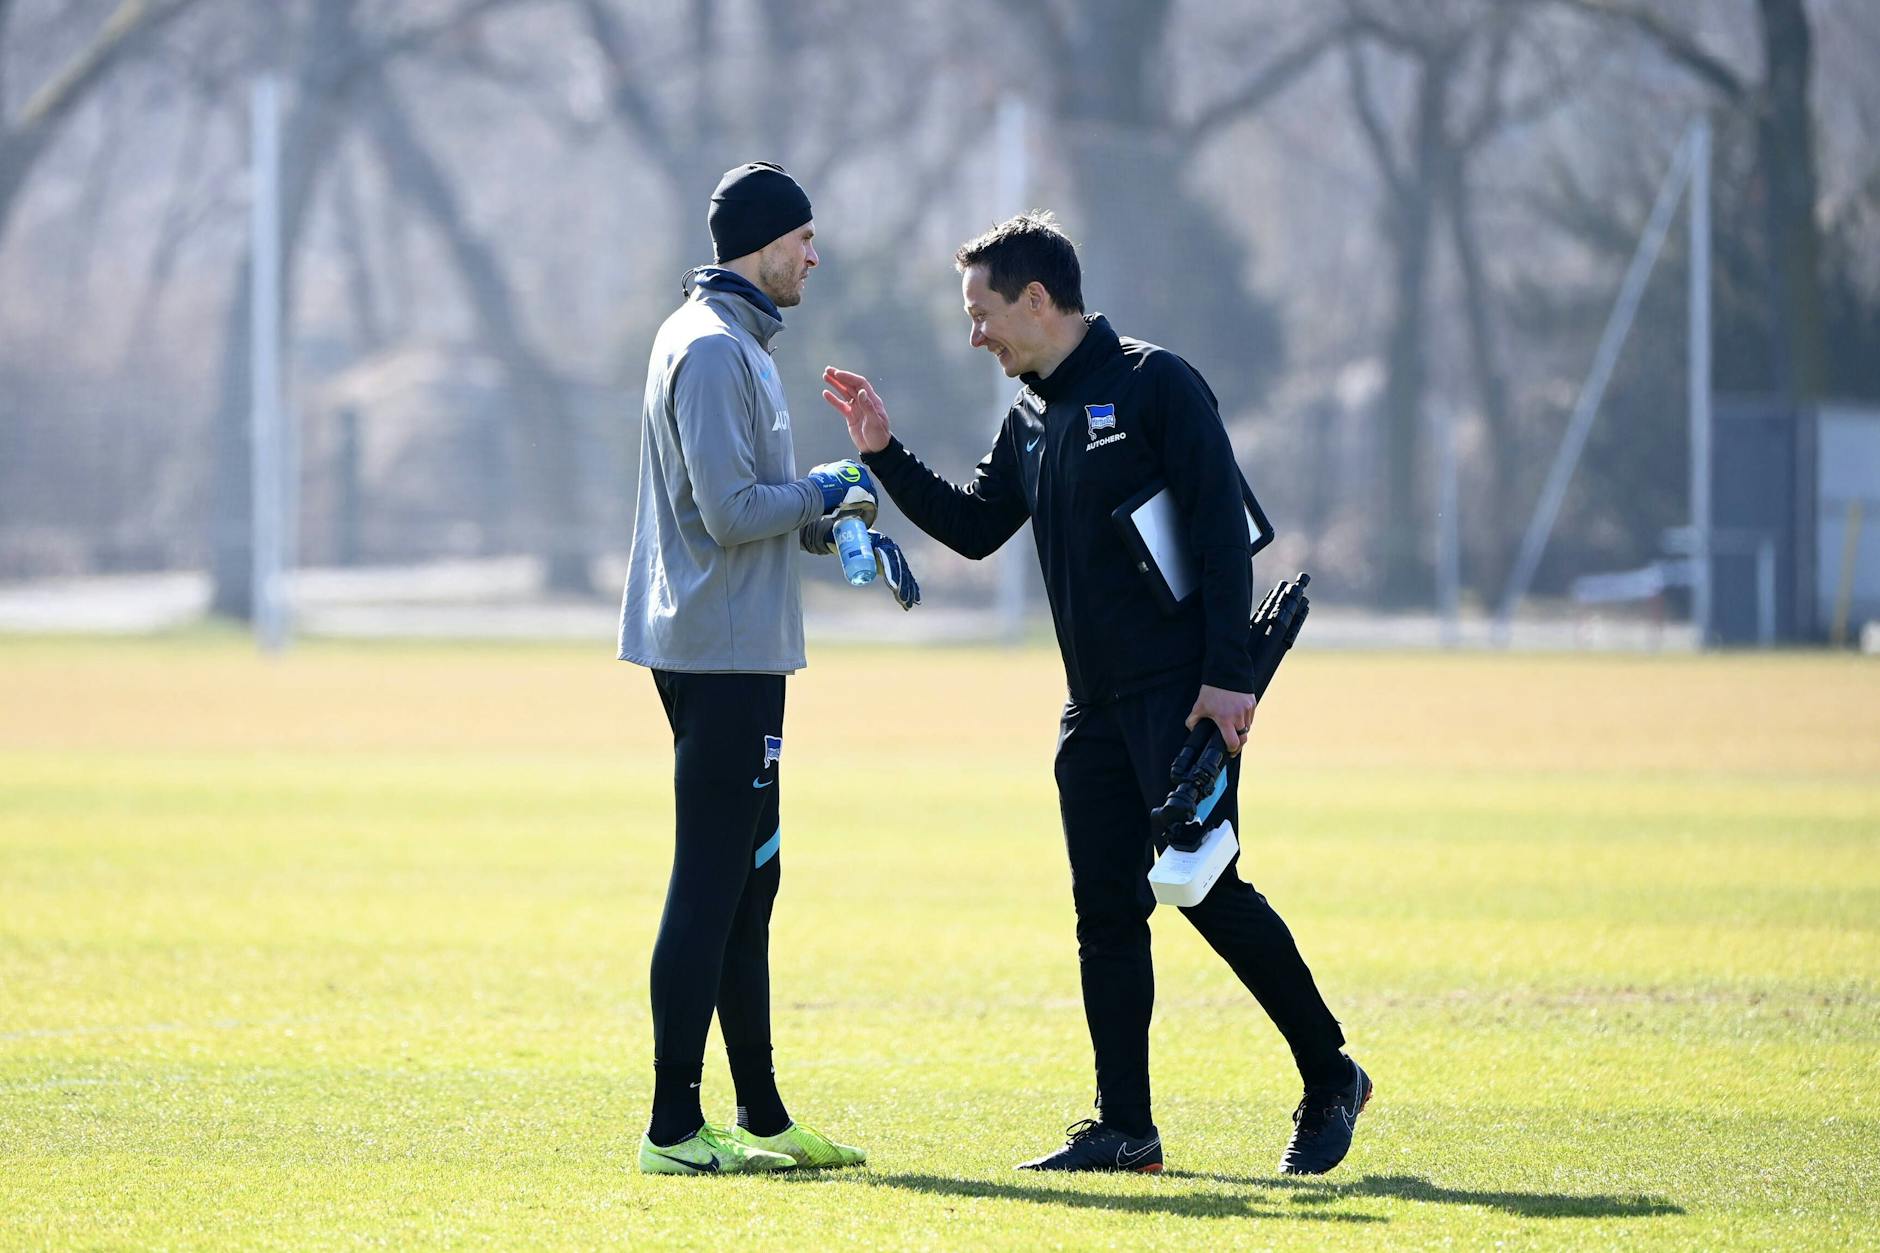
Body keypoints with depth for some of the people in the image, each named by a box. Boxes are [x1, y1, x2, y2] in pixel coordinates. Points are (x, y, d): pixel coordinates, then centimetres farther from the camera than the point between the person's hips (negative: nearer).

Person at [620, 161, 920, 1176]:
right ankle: (674, 1128, -10)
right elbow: (732, 510, -22)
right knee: (711, 885, -10)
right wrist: (822, 493, -6)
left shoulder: (732, 342, 19)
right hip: (723, 653, -11)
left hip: (732, 654, 11)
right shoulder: (714, 349, -15)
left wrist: (844, 525, 10)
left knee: (745, 883, 14)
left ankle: (763, 1119, 21)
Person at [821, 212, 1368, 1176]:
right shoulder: (1030, 419, 16)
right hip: (1096, 706, 8)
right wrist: (883, 454, 13)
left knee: (1207, 887, -11)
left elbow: (1223, 530, -13)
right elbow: (973, 527, 24)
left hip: (1184, 696, -8)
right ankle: (1124, 1129, 8)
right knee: (1106, 909, 5)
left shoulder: (1154, 386, -8)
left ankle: (1330, 1078, 2)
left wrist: (1228, 674, -19)